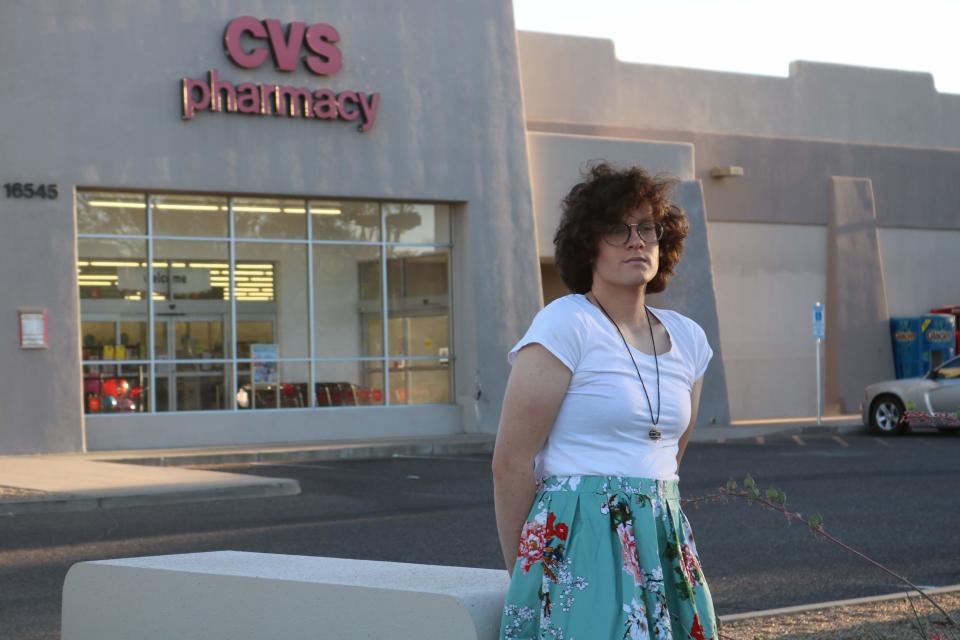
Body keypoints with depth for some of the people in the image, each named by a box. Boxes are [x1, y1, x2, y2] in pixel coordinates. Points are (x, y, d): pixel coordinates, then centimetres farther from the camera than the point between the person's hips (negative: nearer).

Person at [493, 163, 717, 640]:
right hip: (578, 541, -6)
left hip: (664, 543, 6)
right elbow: (511, 463, -9)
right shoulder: (565, 324, -10)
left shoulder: (688, 338, 10)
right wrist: (524, 573, -3)